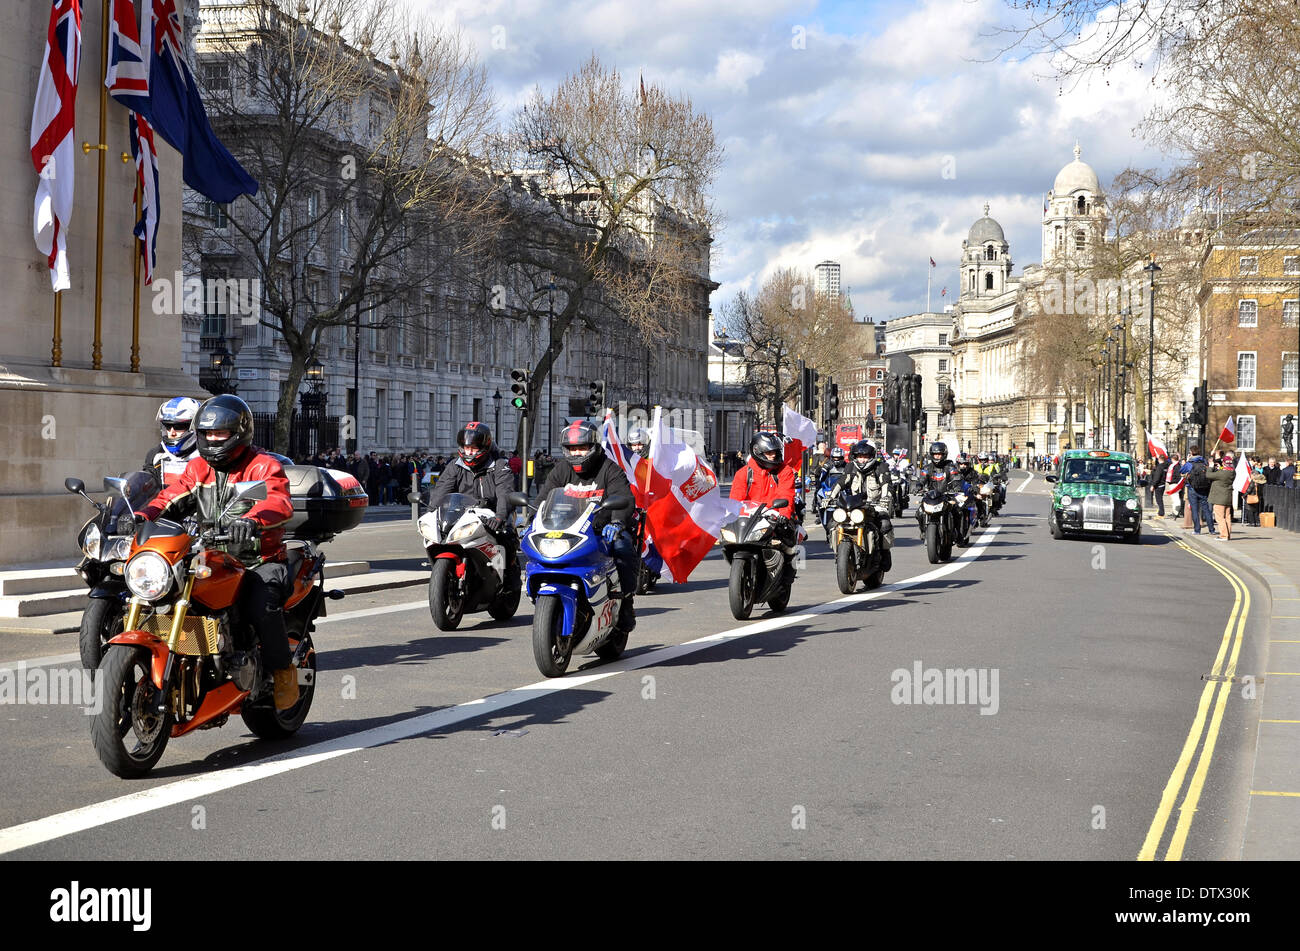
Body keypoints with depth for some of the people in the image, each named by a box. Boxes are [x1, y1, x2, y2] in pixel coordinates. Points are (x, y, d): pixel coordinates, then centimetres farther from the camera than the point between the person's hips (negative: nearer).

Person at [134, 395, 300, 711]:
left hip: (260, 562, -6)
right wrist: (143, 517, -16)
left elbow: (279, 501, -24)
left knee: (261, 605, -34)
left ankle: (283, 672, -12)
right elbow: (172, 497, 5)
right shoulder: (198, 468, 16)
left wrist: (251, 519, -46)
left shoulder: (264, 465, -5)